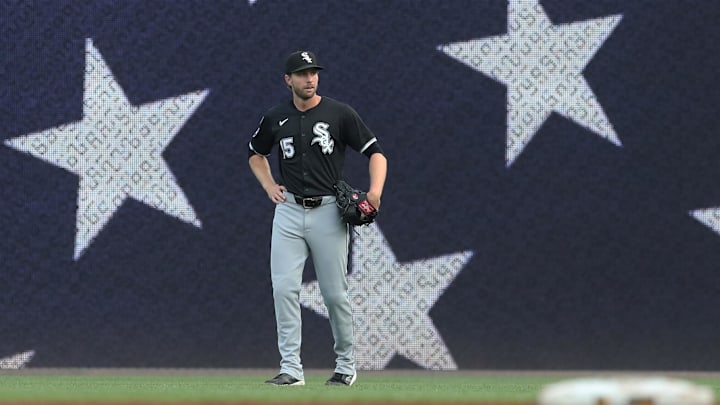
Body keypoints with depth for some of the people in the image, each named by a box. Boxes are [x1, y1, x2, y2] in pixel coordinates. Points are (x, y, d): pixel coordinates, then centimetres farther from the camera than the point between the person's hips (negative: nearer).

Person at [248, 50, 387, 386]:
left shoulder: (339, 114, -3)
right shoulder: (275, 118, 6)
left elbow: (375, 152, -2)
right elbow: (256, 153, 25)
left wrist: (375, 191, -18)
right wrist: (269, 186, 9)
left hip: (328, 211, -2)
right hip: (288, 211, 2)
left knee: (335, 293, 1)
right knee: (284, 288, -9)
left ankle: (346, 365, 18)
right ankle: (291, 369, -7)